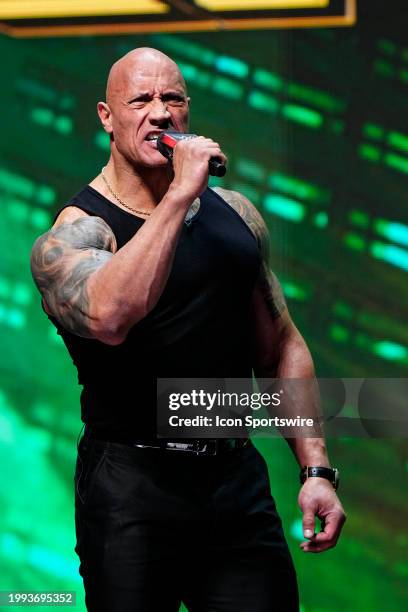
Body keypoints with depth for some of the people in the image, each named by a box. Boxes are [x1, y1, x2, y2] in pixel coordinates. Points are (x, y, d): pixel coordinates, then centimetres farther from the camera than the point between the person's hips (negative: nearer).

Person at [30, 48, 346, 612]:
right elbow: (108, 316, -30)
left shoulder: (234, 214, 11)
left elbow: (280, 348, 16)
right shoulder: (74, 233, -7)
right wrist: (180, 194, -24)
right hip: (132, 491, -4)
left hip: (239, 481, 5)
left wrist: (316, 468, 7)